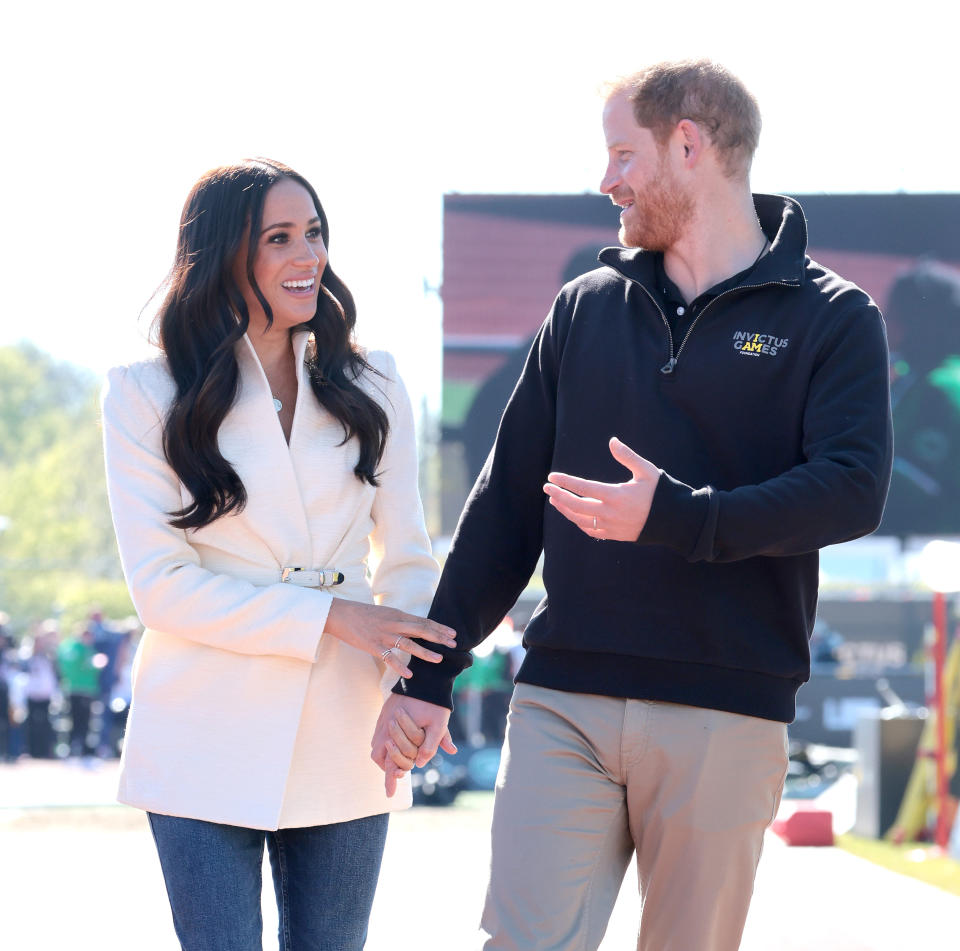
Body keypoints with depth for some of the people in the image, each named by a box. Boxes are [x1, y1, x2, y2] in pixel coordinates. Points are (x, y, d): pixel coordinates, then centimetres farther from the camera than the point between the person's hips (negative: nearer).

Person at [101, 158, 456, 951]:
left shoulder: (369, 387, 9)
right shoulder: (145, 395, -1)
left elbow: (408, 559, 11)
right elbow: (161, 583, -7)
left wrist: (416, 686, -8)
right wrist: (328, 617, -15)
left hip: (343, 748, 3)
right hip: (208, 750, -3)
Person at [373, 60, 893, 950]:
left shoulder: (831, 318, 2)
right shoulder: (586, 308, 13)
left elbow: (852, 490, -12)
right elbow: (506, 500, 15)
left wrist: (677, 518, -23)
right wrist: (429, 672, 12)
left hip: (723, 716, -2)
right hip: (562, 702, 3)